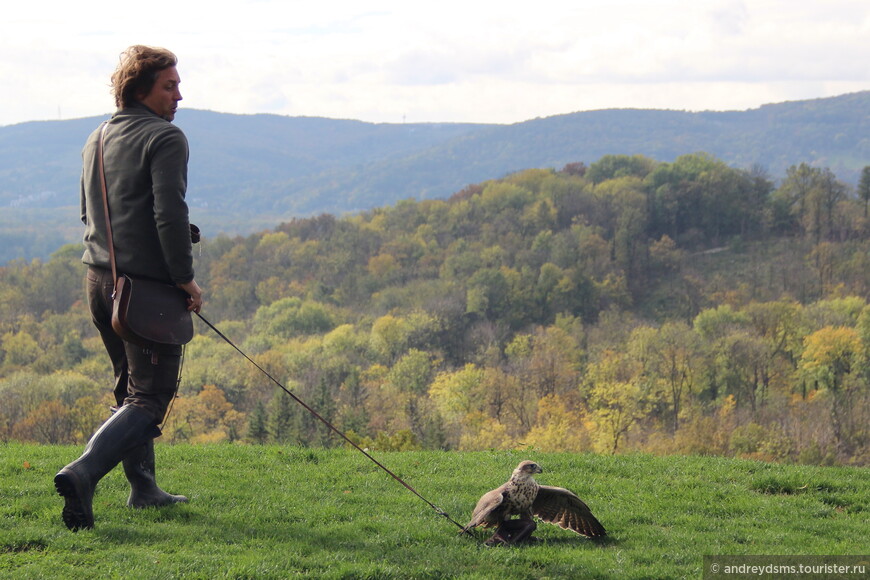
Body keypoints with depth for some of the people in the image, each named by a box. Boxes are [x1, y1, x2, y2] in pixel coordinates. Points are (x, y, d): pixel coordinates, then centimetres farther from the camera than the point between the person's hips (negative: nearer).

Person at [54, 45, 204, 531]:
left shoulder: (96, 140, 16)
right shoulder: (165, 138, -11)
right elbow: (170, 213, -20)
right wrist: (185, 276, -14)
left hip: (100, 278, 9)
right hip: (149, 285, -9)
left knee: (133, 387, 21)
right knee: (150, 397, -7)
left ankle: (144, 488, 25)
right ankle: (83, 472, -24)